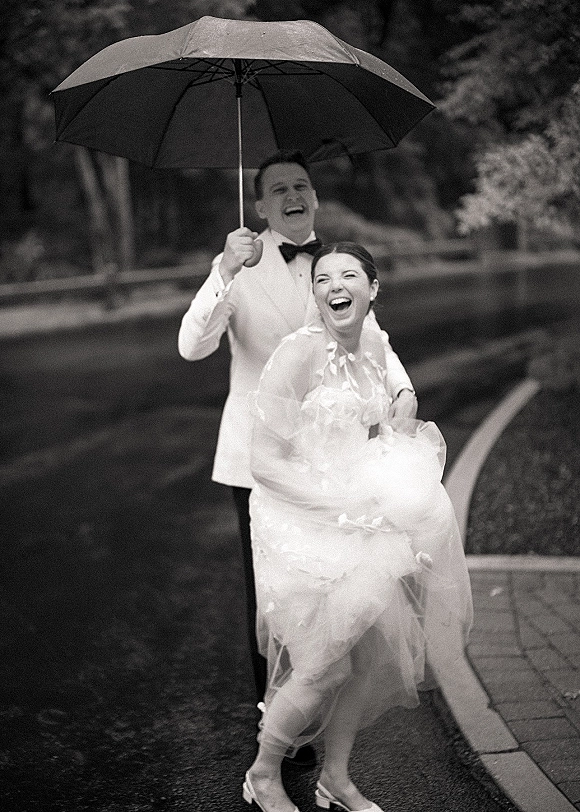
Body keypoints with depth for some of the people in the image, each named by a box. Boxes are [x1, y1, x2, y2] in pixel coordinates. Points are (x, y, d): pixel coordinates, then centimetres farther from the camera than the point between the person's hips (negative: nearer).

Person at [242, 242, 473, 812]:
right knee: (325, 667, -3)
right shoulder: (300, 352, -19)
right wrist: (344, 501, -23)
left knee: (371, 654, 11)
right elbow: (264, 461, -20)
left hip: (359, 525, 7)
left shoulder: (373, 346, 4)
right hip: (303, 527, -7)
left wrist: (406, 452, -2)